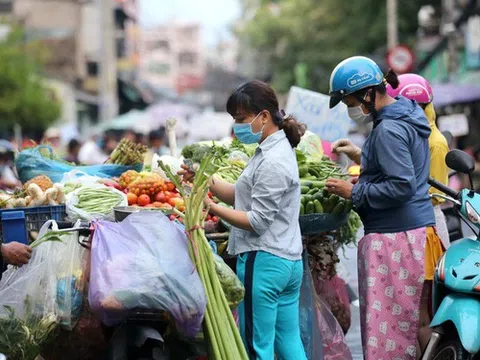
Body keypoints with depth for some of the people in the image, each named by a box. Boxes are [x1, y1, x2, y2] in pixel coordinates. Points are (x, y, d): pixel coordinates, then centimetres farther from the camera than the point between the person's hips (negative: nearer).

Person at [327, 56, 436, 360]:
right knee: (407, 318, 13)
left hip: (393, 237, -10)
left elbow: (401, 186, -23)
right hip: (418, 229, 10)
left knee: (386, 318, -7)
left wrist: (354, 192, -14)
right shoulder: (409, 116, 14)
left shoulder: (389, 130, -17)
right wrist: (361, 156, 18)